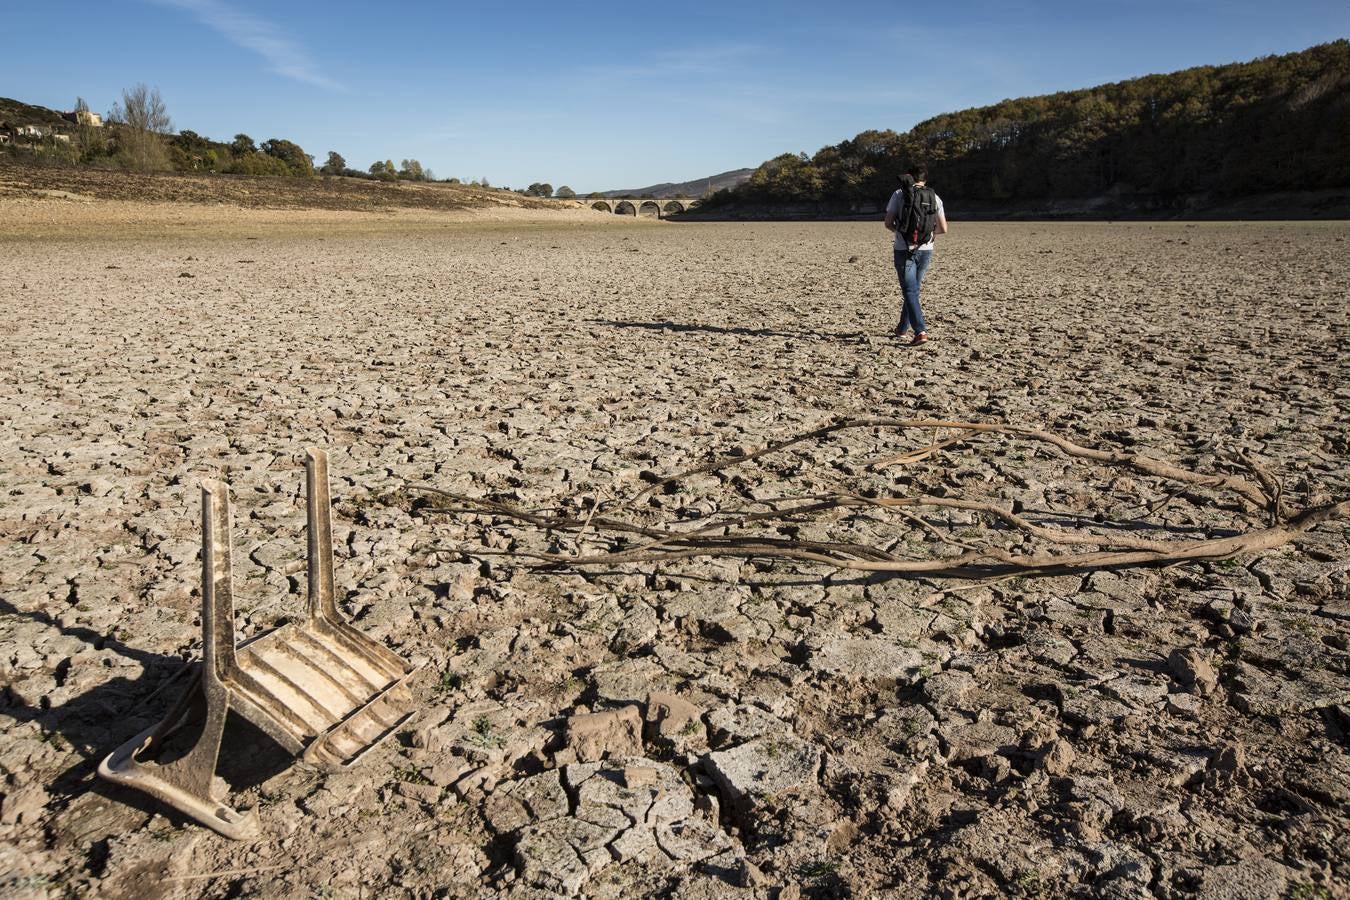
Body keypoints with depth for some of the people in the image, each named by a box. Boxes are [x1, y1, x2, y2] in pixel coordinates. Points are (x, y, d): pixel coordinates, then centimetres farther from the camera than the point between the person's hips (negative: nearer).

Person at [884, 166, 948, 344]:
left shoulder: (899, 194, -1)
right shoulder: (934, 197, 5)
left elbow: (888, 224, -2)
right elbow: (943, 229, 4)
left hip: (904, 250, -3)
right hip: (926, 250, 3)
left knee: (910, 292, -3)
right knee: (913, 289, 18)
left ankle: (920, 331, -17)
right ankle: (903, 328, 29)